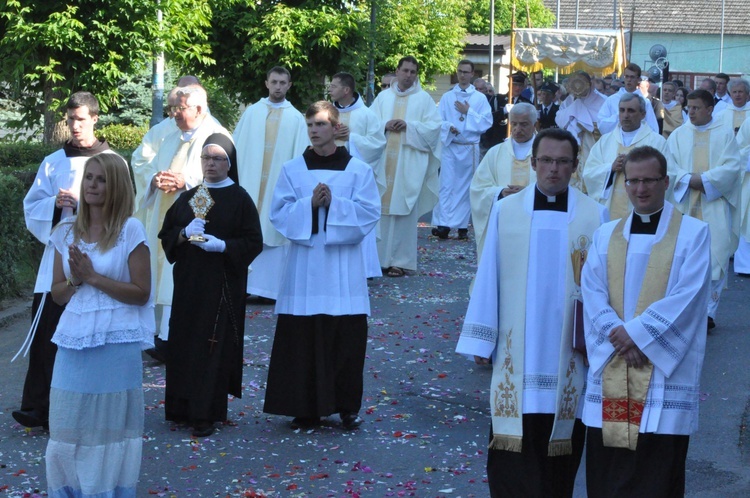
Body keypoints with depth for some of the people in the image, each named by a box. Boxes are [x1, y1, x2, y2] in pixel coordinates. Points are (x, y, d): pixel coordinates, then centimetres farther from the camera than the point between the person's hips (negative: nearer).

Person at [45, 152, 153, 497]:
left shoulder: (130, 230, -4)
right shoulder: (67, 232, 9)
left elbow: (141, 293, -7)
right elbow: (58, 294, 13)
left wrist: (93, 277, -12)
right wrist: (75, 280, -8)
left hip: (117, 343, -4)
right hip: (74, 343, 4)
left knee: (109, 429, 2)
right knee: (67, 430, 6)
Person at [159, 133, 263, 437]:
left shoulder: (239, 199, -1)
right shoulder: (188, 198, 13)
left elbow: (254, 242, -5)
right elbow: (166, 235, 12)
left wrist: (222, 245, -19)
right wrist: (184, 234, -9)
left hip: (223, 284, -4)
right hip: (188, 282, 4)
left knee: (213, 345, -6)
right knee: (184, 342, 3)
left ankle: (206, 413, -2)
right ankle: (184, 408, 13)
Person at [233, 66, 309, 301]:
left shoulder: (296, 118, 5)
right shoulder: (252, 112, 8)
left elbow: (299, 155, 3)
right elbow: (238, 147, 8)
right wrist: (236, 178, 1)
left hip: (279, 185, -1)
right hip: (250, 183, 1)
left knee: (274, 235, -1)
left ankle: (268, 287, 2)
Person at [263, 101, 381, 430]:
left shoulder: (358, 170, 4)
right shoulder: (292, 169, 7)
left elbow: (370, 212, -3)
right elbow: (279, 213, 1)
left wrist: (334, 204, -15)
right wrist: (310, 204, -14)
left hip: (343, 267, -1)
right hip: (304, 264, 1)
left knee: (346, 338, 0)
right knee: (302, 338, -1)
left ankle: (347, 406, 12)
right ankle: (306, 408, 9)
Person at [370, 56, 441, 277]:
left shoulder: (424, 99, 6)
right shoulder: (383, 97, 13)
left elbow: (434, 126, -2)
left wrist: (408, 126, -13)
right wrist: (385, 125, -10)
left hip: (409, 164, -2)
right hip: (383, 161, 2)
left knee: (403, 211, -4)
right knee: (380, 210, 0)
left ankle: (401, 260, 0)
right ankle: (379, 257, 7)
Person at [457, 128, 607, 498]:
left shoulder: (595, 215, 1)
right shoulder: (505, 211, 2)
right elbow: (488, 278, 3)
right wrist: (480, 341, 2)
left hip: (568, 353, 0)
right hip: (517, 353, 0)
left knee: (560, 453, 7)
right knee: (512, 450, -1)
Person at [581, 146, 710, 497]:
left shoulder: (693, 233, 1)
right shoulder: (605, 235, 13)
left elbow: (687, 295, -9)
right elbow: (591, 291, 2)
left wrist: (635, 332, -15)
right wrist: (618, 337, -14)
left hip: (664, 372, -3)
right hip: (609, 371, 4)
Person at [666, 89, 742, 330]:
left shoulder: (725, 134, 5)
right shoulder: (678, 135, 10)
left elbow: (732, 167, -5)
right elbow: (670, 168, 1)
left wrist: (703, 180, -15)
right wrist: (690, 180, -15)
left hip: (715, 206, -2)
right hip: (685, 206, 2)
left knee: (715, 258, -6)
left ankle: (709, 310, -1)